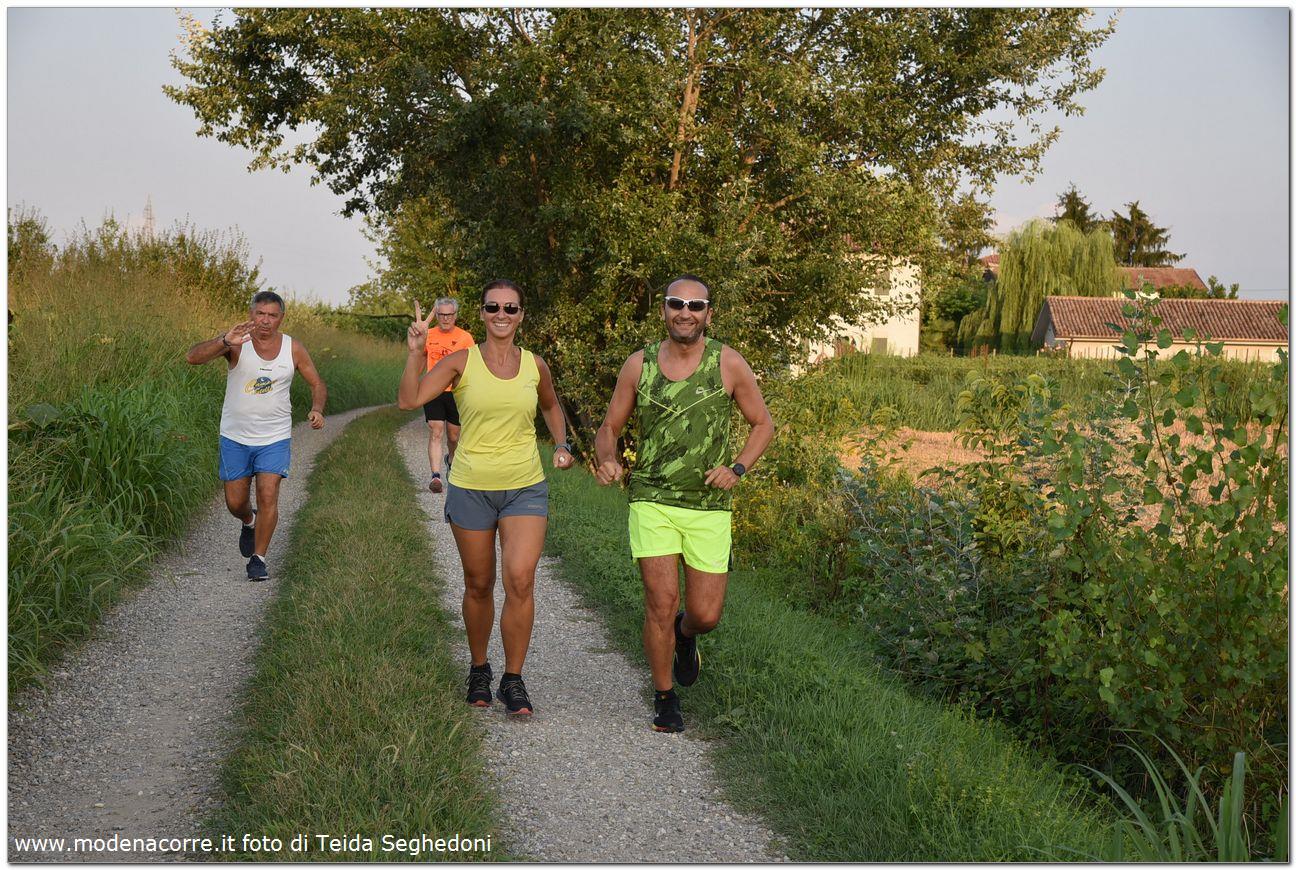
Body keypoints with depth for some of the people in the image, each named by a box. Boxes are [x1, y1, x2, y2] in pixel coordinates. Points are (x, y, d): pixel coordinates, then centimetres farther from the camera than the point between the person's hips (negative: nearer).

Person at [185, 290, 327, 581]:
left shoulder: (294, 349, -4)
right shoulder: (236, 342, -13)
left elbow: (317, 384, 8)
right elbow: (193, 357, -27)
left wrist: (317, 409, -13)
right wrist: (224, 342, -45)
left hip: (275, 438, 0)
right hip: (235, 437, 0)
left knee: (268, 496, -12)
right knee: (235, 502, 9)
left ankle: (258, 558, 3)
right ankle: (249, 522, 44)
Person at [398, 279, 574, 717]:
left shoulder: (535, 365, 3)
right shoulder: (462, 362, -5)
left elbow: (551, 406, 25)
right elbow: (408, 400, -16)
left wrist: (561, 444, 10)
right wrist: (416, 350, -24)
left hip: (525, 489, 1)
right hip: (471, 488, -1)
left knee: (520, 580, -14)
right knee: (479, 585, 11)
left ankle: (513, 681, 0)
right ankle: (479, 670, 33)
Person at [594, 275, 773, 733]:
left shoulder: (728, 364, -4)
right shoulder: (639, 364, -1)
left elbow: (763, 423, 6)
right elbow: (609, 427, 9)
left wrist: (738, 468, -10)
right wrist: (607, 461, -13)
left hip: (709, 506, 0)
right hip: (652, 501, 0)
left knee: (706, 615, 2)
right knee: (661, 603, -8)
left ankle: (685, 635, 41)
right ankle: (664, 697, 14)